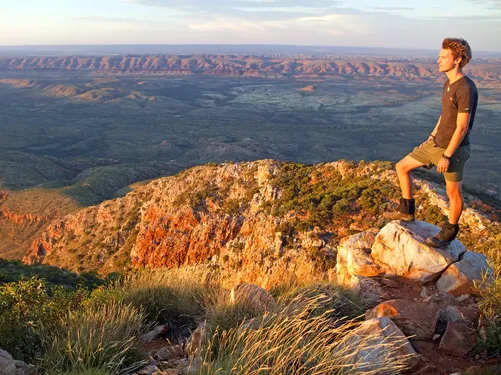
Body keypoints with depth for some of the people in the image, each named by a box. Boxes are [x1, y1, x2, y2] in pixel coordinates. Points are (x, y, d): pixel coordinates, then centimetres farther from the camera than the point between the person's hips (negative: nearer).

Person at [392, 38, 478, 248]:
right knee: (402, 167, 10)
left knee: (453, 191, 6)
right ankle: (407, 211, 22)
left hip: (453, 148, -9)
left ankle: (450, 231, 25)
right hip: (436, 143, 9)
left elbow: (462, 127, -22)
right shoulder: (448, 84, 6)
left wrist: (447, 156, -20)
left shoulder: (466, 89, -22)